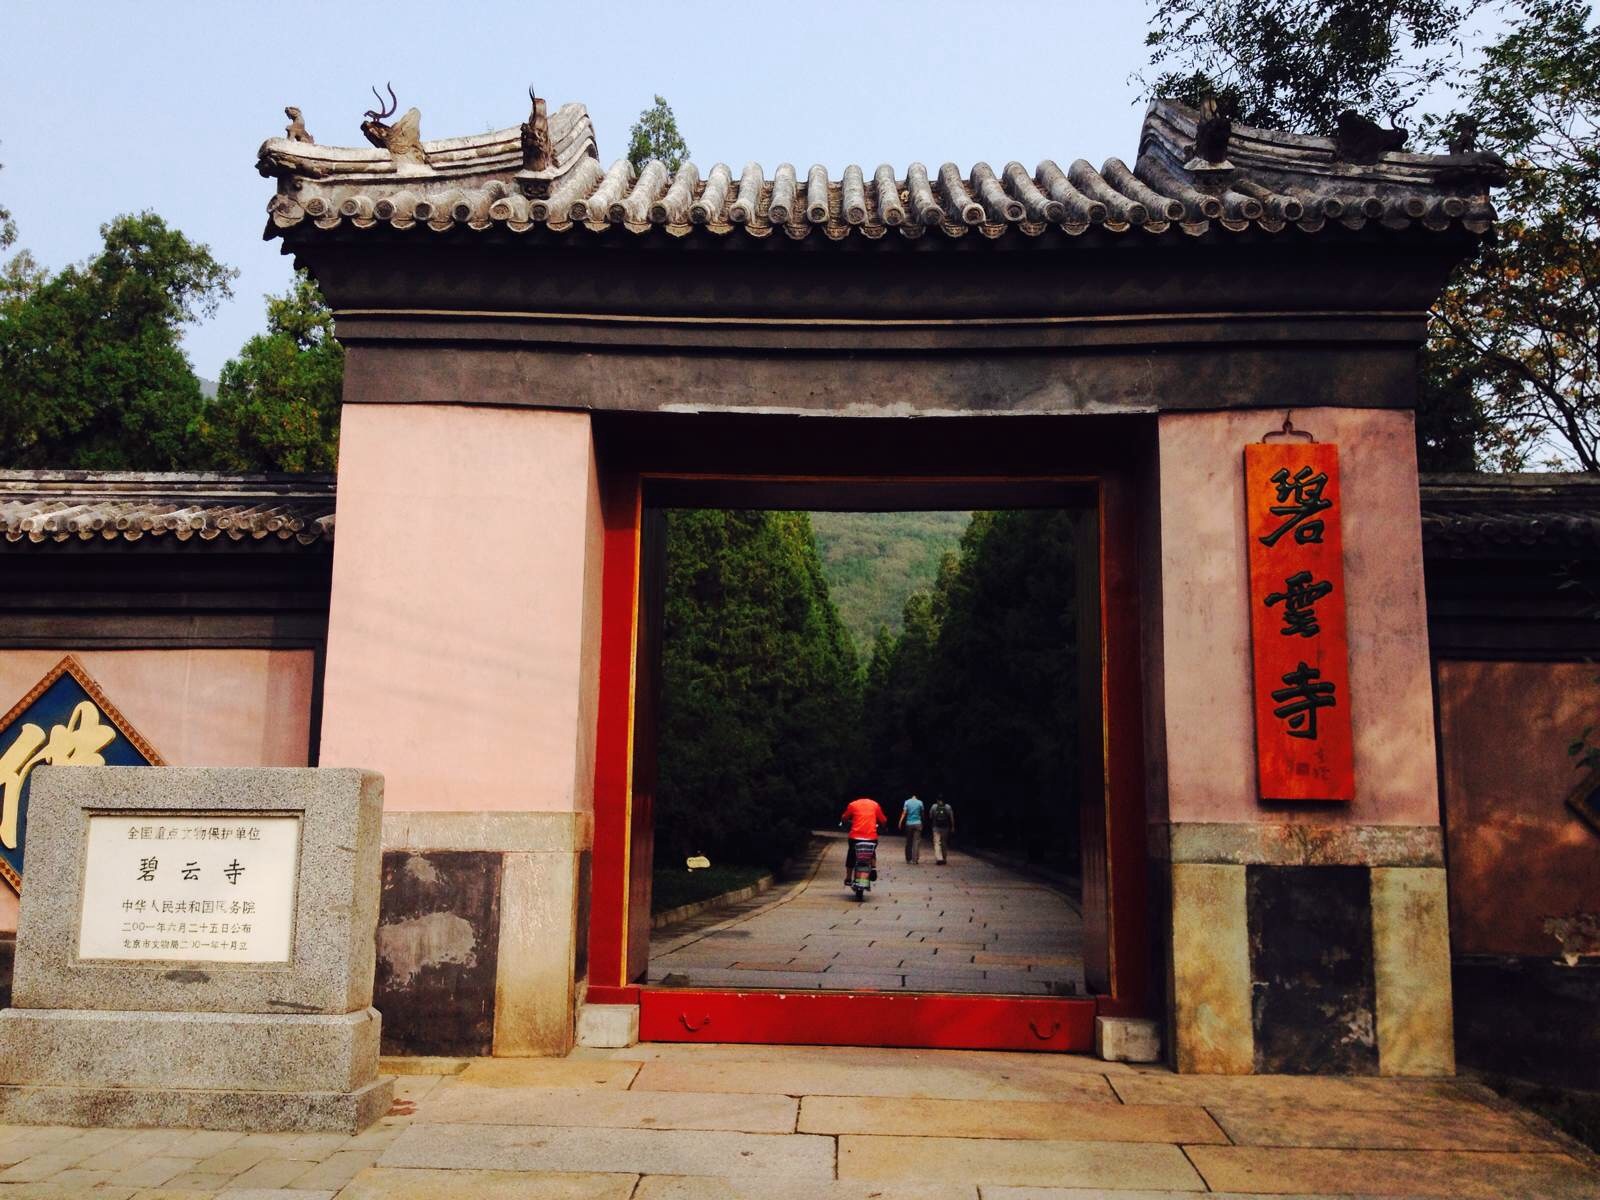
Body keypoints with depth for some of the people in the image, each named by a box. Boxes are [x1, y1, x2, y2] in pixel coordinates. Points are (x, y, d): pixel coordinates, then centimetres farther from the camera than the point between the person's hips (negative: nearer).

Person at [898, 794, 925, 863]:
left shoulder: (907, 802, 1)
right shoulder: (920, 802, 0)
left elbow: (904, 813, -7)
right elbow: (922, 813, 9)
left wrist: (900, 822, -7)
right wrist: (922, 823, 24)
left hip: (909, 824, 1)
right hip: (917, 824, -1)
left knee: (908, 842, 10)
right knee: (916, 842, -2)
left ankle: (908, 859, 13)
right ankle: (915, 859, -9)